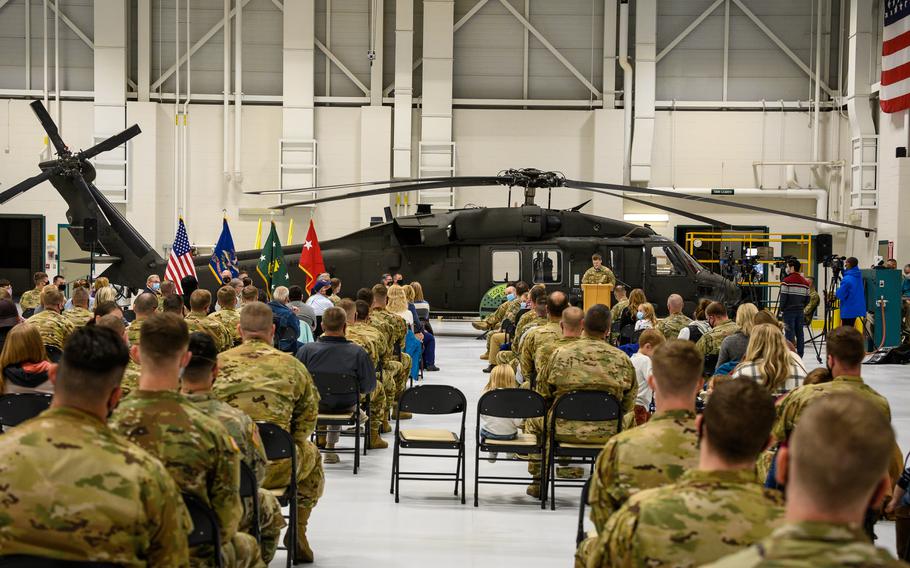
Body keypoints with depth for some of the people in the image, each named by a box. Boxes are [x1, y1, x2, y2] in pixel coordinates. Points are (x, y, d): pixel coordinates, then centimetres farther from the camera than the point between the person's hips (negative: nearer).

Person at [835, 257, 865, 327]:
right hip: (857, 308, 8)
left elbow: (840, 295, -18)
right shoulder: (858, 275, 4)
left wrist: (835, 293, 3)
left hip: (848, 310, -8)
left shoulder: (847, 279, -22)